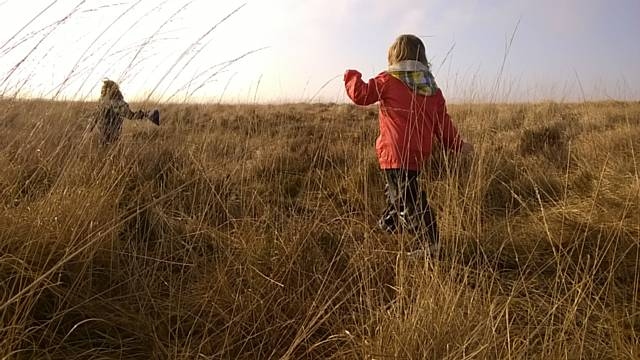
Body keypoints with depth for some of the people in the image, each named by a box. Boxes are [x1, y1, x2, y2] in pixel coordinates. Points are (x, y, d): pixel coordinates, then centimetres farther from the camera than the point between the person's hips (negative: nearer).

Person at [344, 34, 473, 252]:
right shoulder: (432, 88, 12)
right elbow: (442, 121, 11)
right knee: (398, 188, 26)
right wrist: (457, 144, 21)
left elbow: (361, 95, -6)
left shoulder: (389, 80, -5)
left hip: (395, 152, -7)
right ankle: (389, 223, 43)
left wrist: (352, 77, 13)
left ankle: (428, 240, -7)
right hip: (420, 152, 7)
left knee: (408, 198, -5)